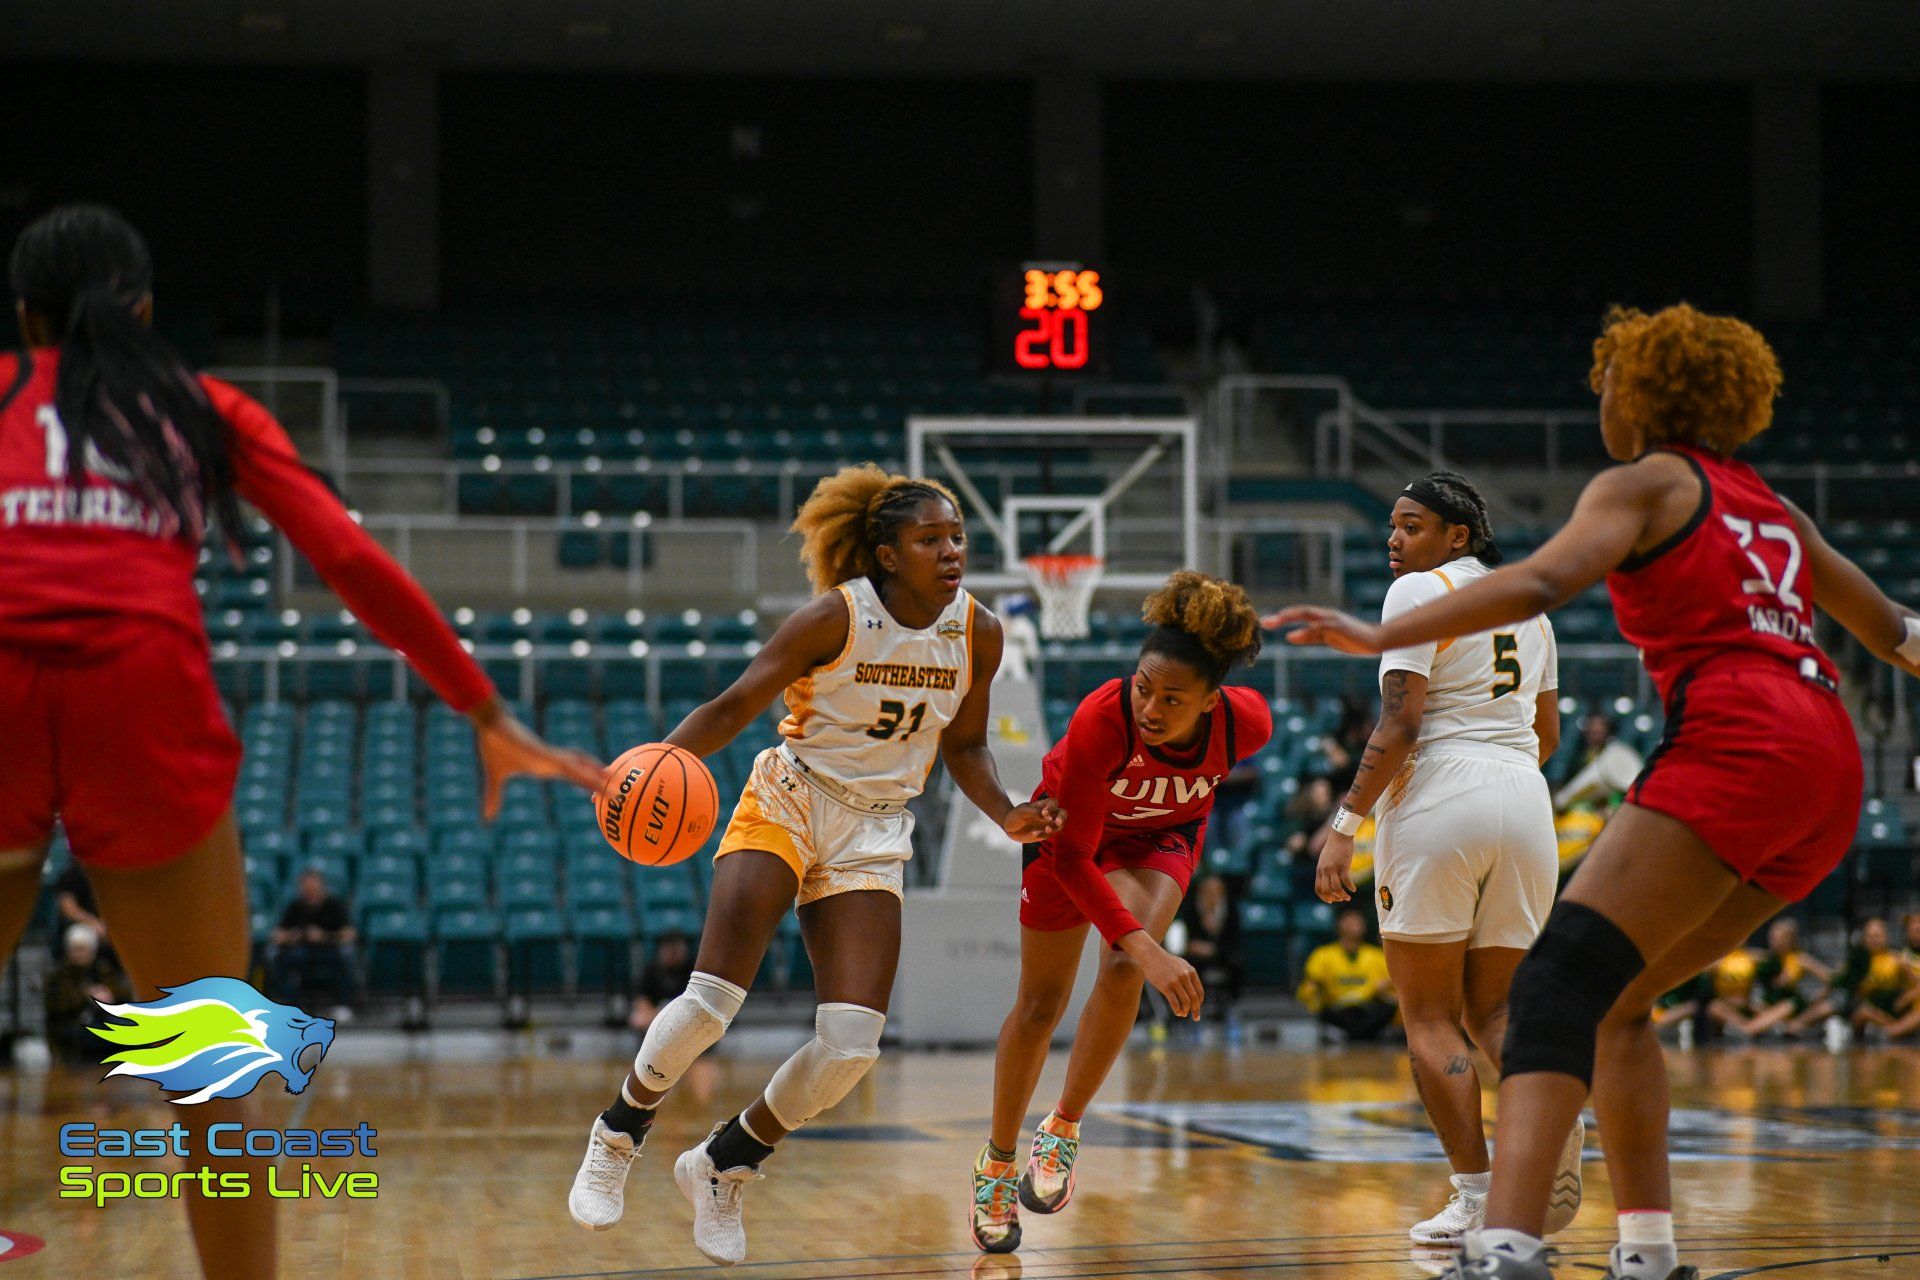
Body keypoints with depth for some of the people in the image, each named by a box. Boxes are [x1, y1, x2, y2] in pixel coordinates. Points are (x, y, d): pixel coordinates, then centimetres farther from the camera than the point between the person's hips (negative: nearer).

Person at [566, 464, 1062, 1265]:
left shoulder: (977, 635, -1)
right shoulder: (837, 617, -15)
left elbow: (963, 747, 12)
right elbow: (736, 706, -13)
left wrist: (1007, 817, -6)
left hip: (872, 837, 4)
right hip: (786, 805, -4)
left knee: (853, 1045, -10)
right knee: (712, 1000, -18)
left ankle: (722, 1167, 13)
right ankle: (615, 1139, 10)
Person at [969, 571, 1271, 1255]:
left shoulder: (1248, 722, -32)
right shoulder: (1100, 719, -40)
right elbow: (1071, 855, -33)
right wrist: (1146, 948, -43)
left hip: (1163, 837, 2)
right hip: (1071, 828, -1)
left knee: (1123, 968, -24)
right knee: (1040, 1005, 4)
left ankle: (1063, 1128, -6)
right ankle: (997, 1163, 24)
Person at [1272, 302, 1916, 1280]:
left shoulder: (1646, 482, 8)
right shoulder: (1770, 507, 28)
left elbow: (1539, 582, -11)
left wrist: (1380, 636, -17)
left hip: (1736, 740, -8)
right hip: (1832, 767, 8)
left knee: (1562, 975, -20)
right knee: (1614, 998, 16)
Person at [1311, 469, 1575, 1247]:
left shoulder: (1419, 593, -4)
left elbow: (1400, 725, -13)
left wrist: (1346, 824, -12)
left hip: (1439, 803, -6)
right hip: (1525, 804, 6)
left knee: (1431, 1016, 2)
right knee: (1493, 1008, 13)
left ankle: (1477, 1197, -8)